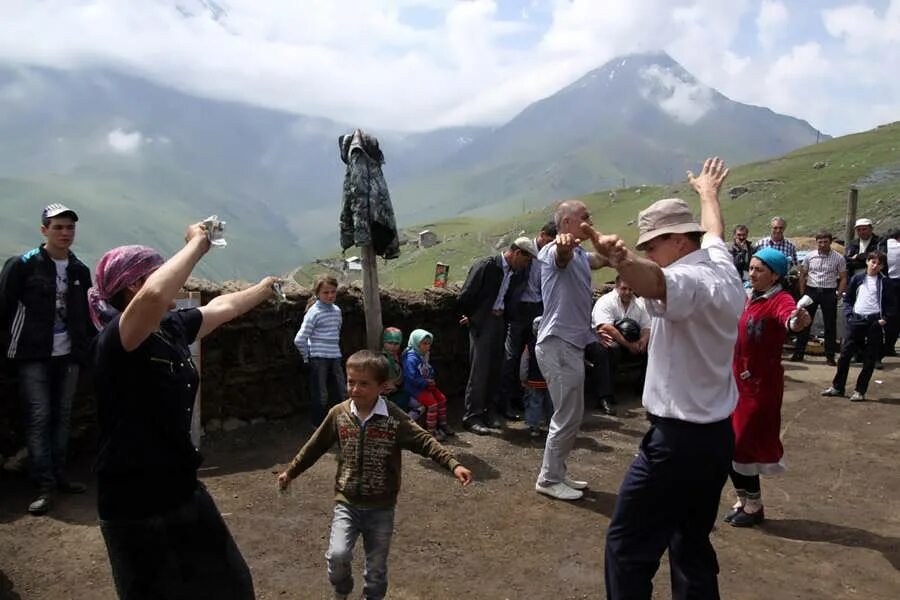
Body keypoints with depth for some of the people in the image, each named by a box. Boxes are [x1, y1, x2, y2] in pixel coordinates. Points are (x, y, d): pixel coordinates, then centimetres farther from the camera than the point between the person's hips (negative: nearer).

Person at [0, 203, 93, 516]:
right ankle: (44, 485, -3)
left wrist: (86, 349, 10)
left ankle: (58, 475, 20)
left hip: (68, 356, 5)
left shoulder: (80, 270, 7)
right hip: (34, 357, -4)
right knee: (38, 418, -6)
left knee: (61, 417, 10)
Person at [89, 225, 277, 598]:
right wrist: (196, 245, -29)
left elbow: (221, 308, 21)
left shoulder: (172, 327, 1)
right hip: (135, 504, -8)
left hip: (182, 488, 8)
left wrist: (262, 289, 36)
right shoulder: (114, 340, -22)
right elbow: (154, 296, -44)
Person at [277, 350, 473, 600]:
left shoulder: (394, 418, -14)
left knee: (377, 566, 12)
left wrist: (454, 465, -29)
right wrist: (291, 471, 16)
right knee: (338, 555, -15)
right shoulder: (338, 414, -6)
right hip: (346, 503, 1)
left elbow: (424, 442, -16)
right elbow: (316, 446, 7)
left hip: (381, 508, -1)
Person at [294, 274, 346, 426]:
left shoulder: (337, 310, 8)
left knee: (341, 395, 10)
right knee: (320, 397, 2)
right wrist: (307, 358, -6)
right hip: (318, 359, -6)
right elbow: (299, 340, -14)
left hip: (335, 358, 6)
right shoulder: (314, 312, -12)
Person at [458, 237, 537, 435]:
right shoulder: (487, 265, -14)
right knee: (479, 370, -5)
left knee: (495, 369, 11)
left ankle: (490, 411, 22)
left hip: (500, 322, 7)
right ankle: (472, 416, 1)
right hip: (482, 322, -6)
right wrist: (470, 315, 0)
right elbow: (466, 296, -12)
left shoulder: (517, 272, 6)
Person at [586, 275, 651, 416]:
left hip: (630, 344, 6)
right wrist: (628, 344, -27)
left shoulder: (639, 304, 9)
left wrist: (643, 340, -18)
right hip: (604, 342, -6)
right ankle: (606, 398, -33)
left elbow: (647, 327, 7)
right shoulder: (606, 301, -13)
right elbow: (605, 327, -25)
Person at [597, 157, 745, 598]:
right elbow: (714, 231, 31)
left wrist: (620, 259, -65)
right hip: (717, 435, 10)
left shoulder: (690, 279, -19)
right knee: (693, 546, 19)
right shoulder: (722, 269, 9)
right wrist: (708, 191, 50)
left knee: (628, 545, -1)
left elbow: (654, 282, -45)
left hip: (678, 439, -10)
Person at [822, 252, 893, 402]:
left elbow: (890, 303, 5)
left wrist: (885, 318, -7)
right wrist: (849, 314, 0)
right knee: (845, 354, 2)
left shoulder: (884, 282, 2)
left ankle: (860, 391, 10)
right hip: (856, 320, 2)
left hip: (874, 322, -2)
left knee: (869, 359, 2)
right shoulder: (857, 279, 7)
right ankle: (837, 387, 12)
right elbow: (847, 298, 13)